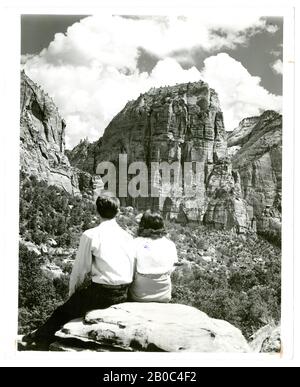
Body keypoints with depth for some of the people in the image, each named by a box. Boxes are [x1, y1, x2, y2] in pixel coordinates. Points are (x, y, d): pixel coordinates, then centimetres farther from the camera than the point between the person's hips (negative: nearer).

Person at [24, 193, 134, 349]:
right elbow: (132, 267, 12)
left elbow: (80, 268, -2)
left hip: (102, 292, -6)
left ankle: (41, 336, 33)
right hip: (124, 293, 6)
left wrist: (72, 291, 15)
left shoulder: (90, 235, -9)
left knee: (64, 311, 15)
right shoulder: (127, 235, 5)